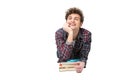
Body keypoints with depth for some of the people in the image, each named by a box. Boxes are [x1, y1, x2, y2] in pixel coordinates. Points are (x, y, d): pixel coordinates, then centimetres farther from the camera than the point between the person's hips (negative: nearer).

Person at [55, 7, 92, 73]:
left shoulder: (86, 34, -18)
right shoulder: (59, 33, -21)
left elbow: (83, 56, -17)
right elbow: (64, 57, -30)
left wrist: (82, 64, -41)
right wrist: (70, 33, -36)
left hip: (77, 67, 1)